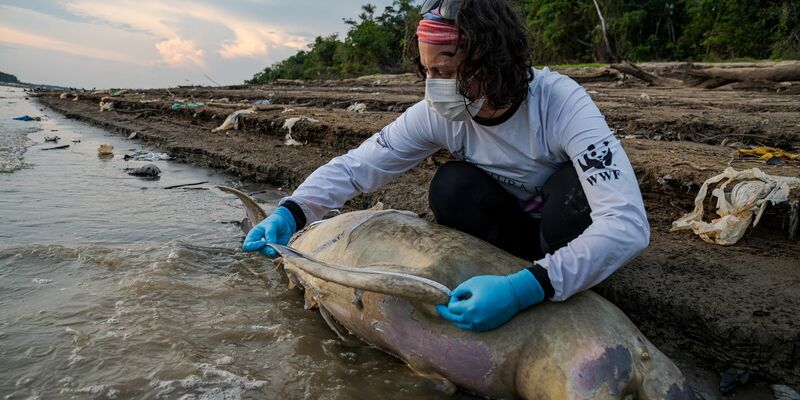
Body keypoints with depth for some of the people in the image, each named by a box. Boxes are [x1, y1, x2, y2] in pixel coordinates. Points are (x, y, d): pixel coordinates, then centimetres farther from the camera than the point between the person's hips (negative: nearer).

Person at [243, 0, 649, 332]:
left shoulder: (561, 103, -33)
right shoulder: (438, 113, -22)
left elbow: (628, 224, -43)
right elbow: (356, 164, -15)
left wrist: (527, 288, -54)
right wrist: (291, 213, -32)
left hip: (571, 232, -2)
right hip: (511, 225, 2)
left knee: (574, 183, -35)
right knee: (451, 186, -27)